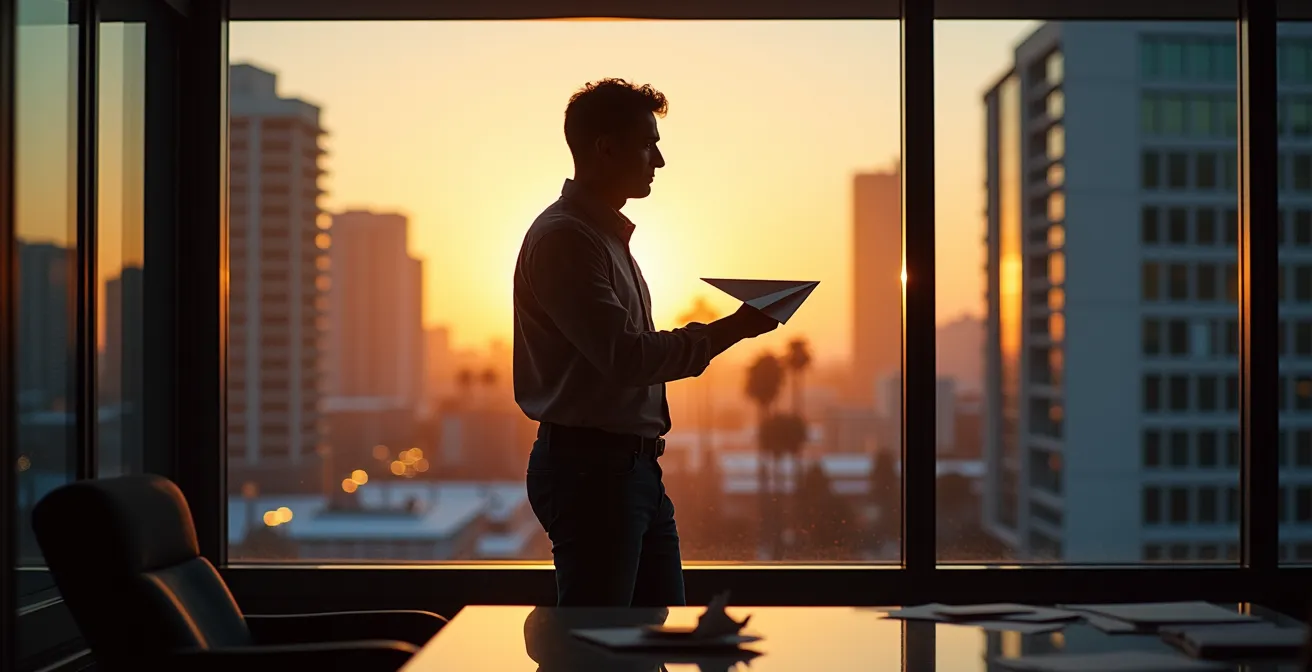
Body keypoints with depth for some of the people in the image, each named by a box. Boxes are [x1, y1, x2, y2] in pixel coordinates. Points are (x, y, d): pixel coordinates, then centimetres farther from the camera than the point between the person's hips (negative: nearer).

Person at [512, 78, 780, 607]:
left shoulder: (609, 233, 17)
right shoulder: (563, 237, -14)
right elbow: (626, 356, -22)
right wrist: (730, 330, -17)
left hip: (633, 463, 10)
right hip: (589, 465, -10)